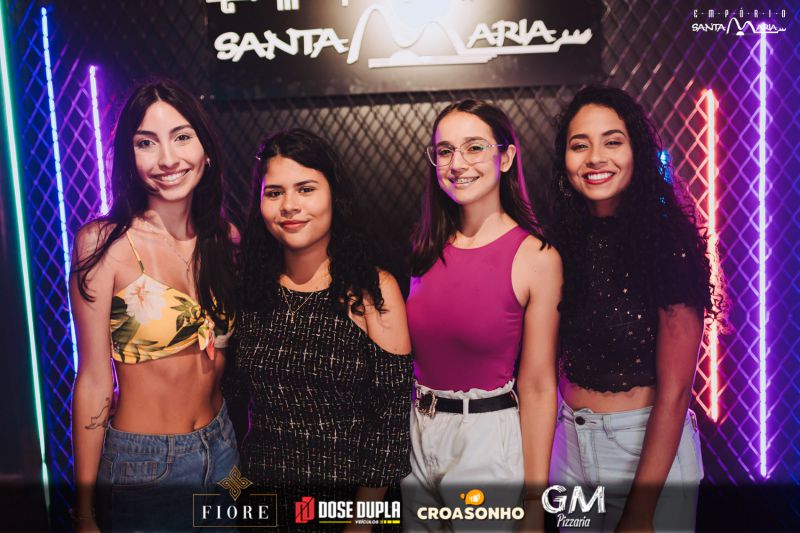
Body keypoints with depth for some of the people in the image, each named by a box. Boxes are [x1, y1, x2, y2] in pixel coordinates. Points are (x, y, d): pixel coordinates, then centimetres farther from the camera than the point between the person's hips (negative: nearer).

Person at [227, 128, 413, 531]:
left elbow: (393, 418, -13)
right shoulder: (249, 286, -3)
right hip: (262, 487, 3)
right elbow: (233, 389, 6)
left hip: (350, 494, -3)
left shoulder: (373, 290, -13)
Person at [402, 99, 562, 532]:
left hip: (488, 438, -4)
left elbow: (537, 388, -11)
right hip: (416, 434, 5)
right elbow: (409, 355, 9)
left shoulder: (536, 257, -13)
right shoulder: (427, 246, 1)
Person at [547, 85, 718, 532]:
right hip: (567, 440, 5)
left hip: (647, 446, -5)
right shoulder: (565, 241, -2)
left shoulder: (668, 244, -17)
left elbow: (674, 391, -17)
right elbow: (556, 358, 5)